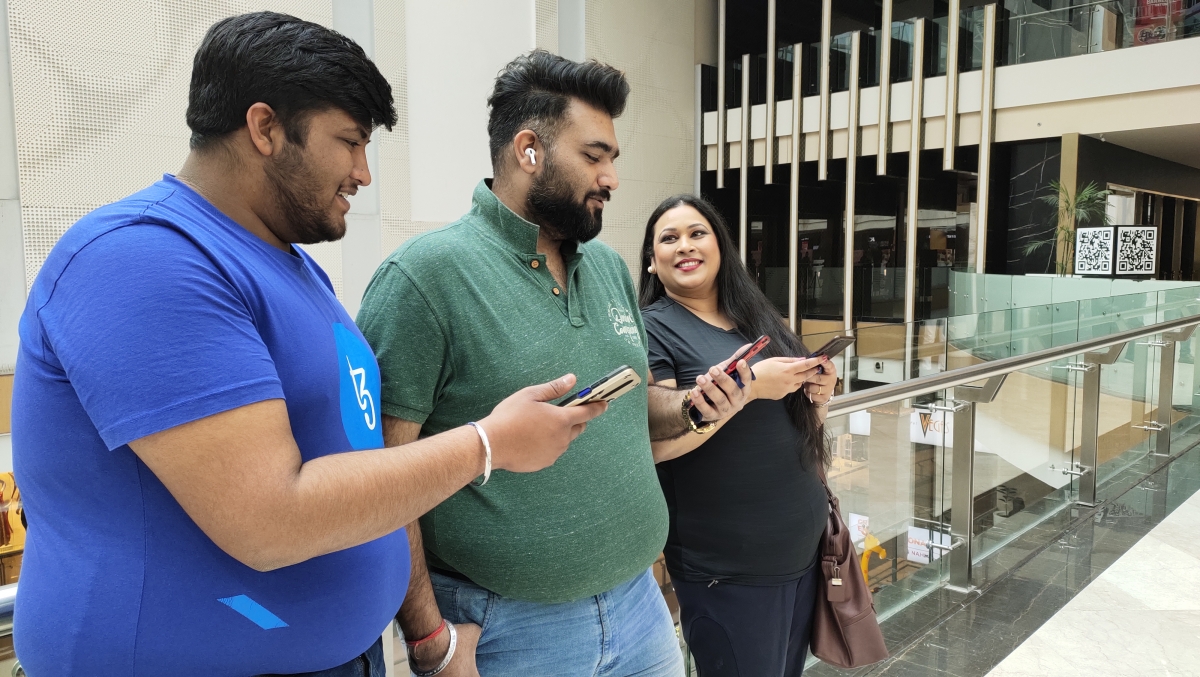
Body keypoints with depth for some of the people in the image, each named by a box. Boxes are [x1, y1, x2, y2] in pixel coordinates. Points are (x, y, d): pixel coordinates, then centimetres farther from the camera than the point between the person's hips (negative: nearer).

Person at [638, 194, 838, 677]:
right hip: (727, 568, -6)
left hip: (805, 546, 7)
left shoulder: (758, 318, 9)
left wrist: (818, 395, -4)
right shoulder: (652, 329, -10)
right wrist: (747, 384, -23)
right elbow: (656, 442, -20)